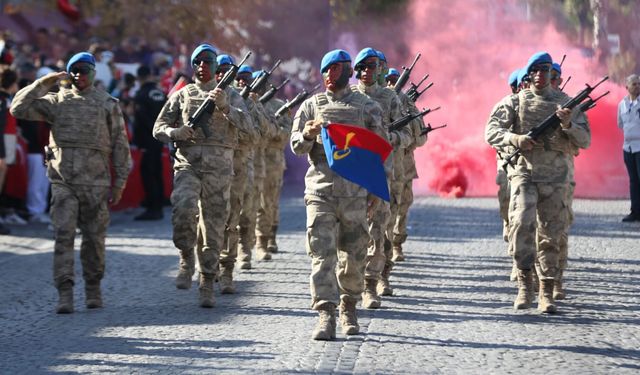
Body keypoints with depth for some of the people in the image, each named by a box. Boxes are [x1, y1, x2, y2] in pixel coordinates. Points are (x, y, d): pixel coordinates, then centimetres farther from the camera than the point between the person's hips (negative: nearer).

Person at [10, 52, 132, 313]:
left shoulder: (108, 104, 9)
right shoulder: (57, 102, 10)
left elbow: (120, 145, 8)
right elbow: (19, 108, 2)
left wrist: (119, 182, 3)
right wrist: (44, 83, -4)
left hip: (95, 183, 0)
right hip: (63, 181, 0)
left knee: (94, 239, 6)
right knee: (63, 236, -9)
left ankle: (93, 289, 20)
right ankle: (65, 294, -11)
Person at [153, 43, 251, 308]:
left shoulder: (229, 95, 12)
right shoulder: (182, 95, 13)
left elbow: (244, 124, -5)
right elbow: (158, 129, 12)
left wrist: (224, 106, -20)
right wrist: (176, 132, -9)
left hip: (219, 168, 0)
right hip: (187, 163, 0)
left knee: (214, 224, 1)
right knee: (183, 208, -27)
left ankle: (207, 286, 9)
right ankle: (186, 256, -3)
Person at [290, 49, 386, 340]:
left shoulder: (366, 106, 8)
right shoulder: (311, 106, 11)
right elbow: (296, 146, 8)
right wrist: (307, 135, -15)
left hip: (355, 192, 0)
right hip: (320, 190, 0)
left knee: (353, 256, 7)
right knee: (322, 255, -9)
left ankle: (349, 308, 25)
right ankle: (325, 316, -13)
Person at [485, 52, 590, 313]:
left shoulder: (566, 103, 8)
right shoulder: (515, 102, 5)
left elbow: (585, 141, 5)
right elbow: (491, 131, -3)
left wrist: (568, 124, -14)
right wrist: (515, 139, -21)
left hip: (555, 178, 2)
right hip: (524, 173, -2)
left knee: (550, 236, 4)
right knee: (522, 223, -23)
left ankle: (546, 293, 11)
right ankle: (525, 282, -14)